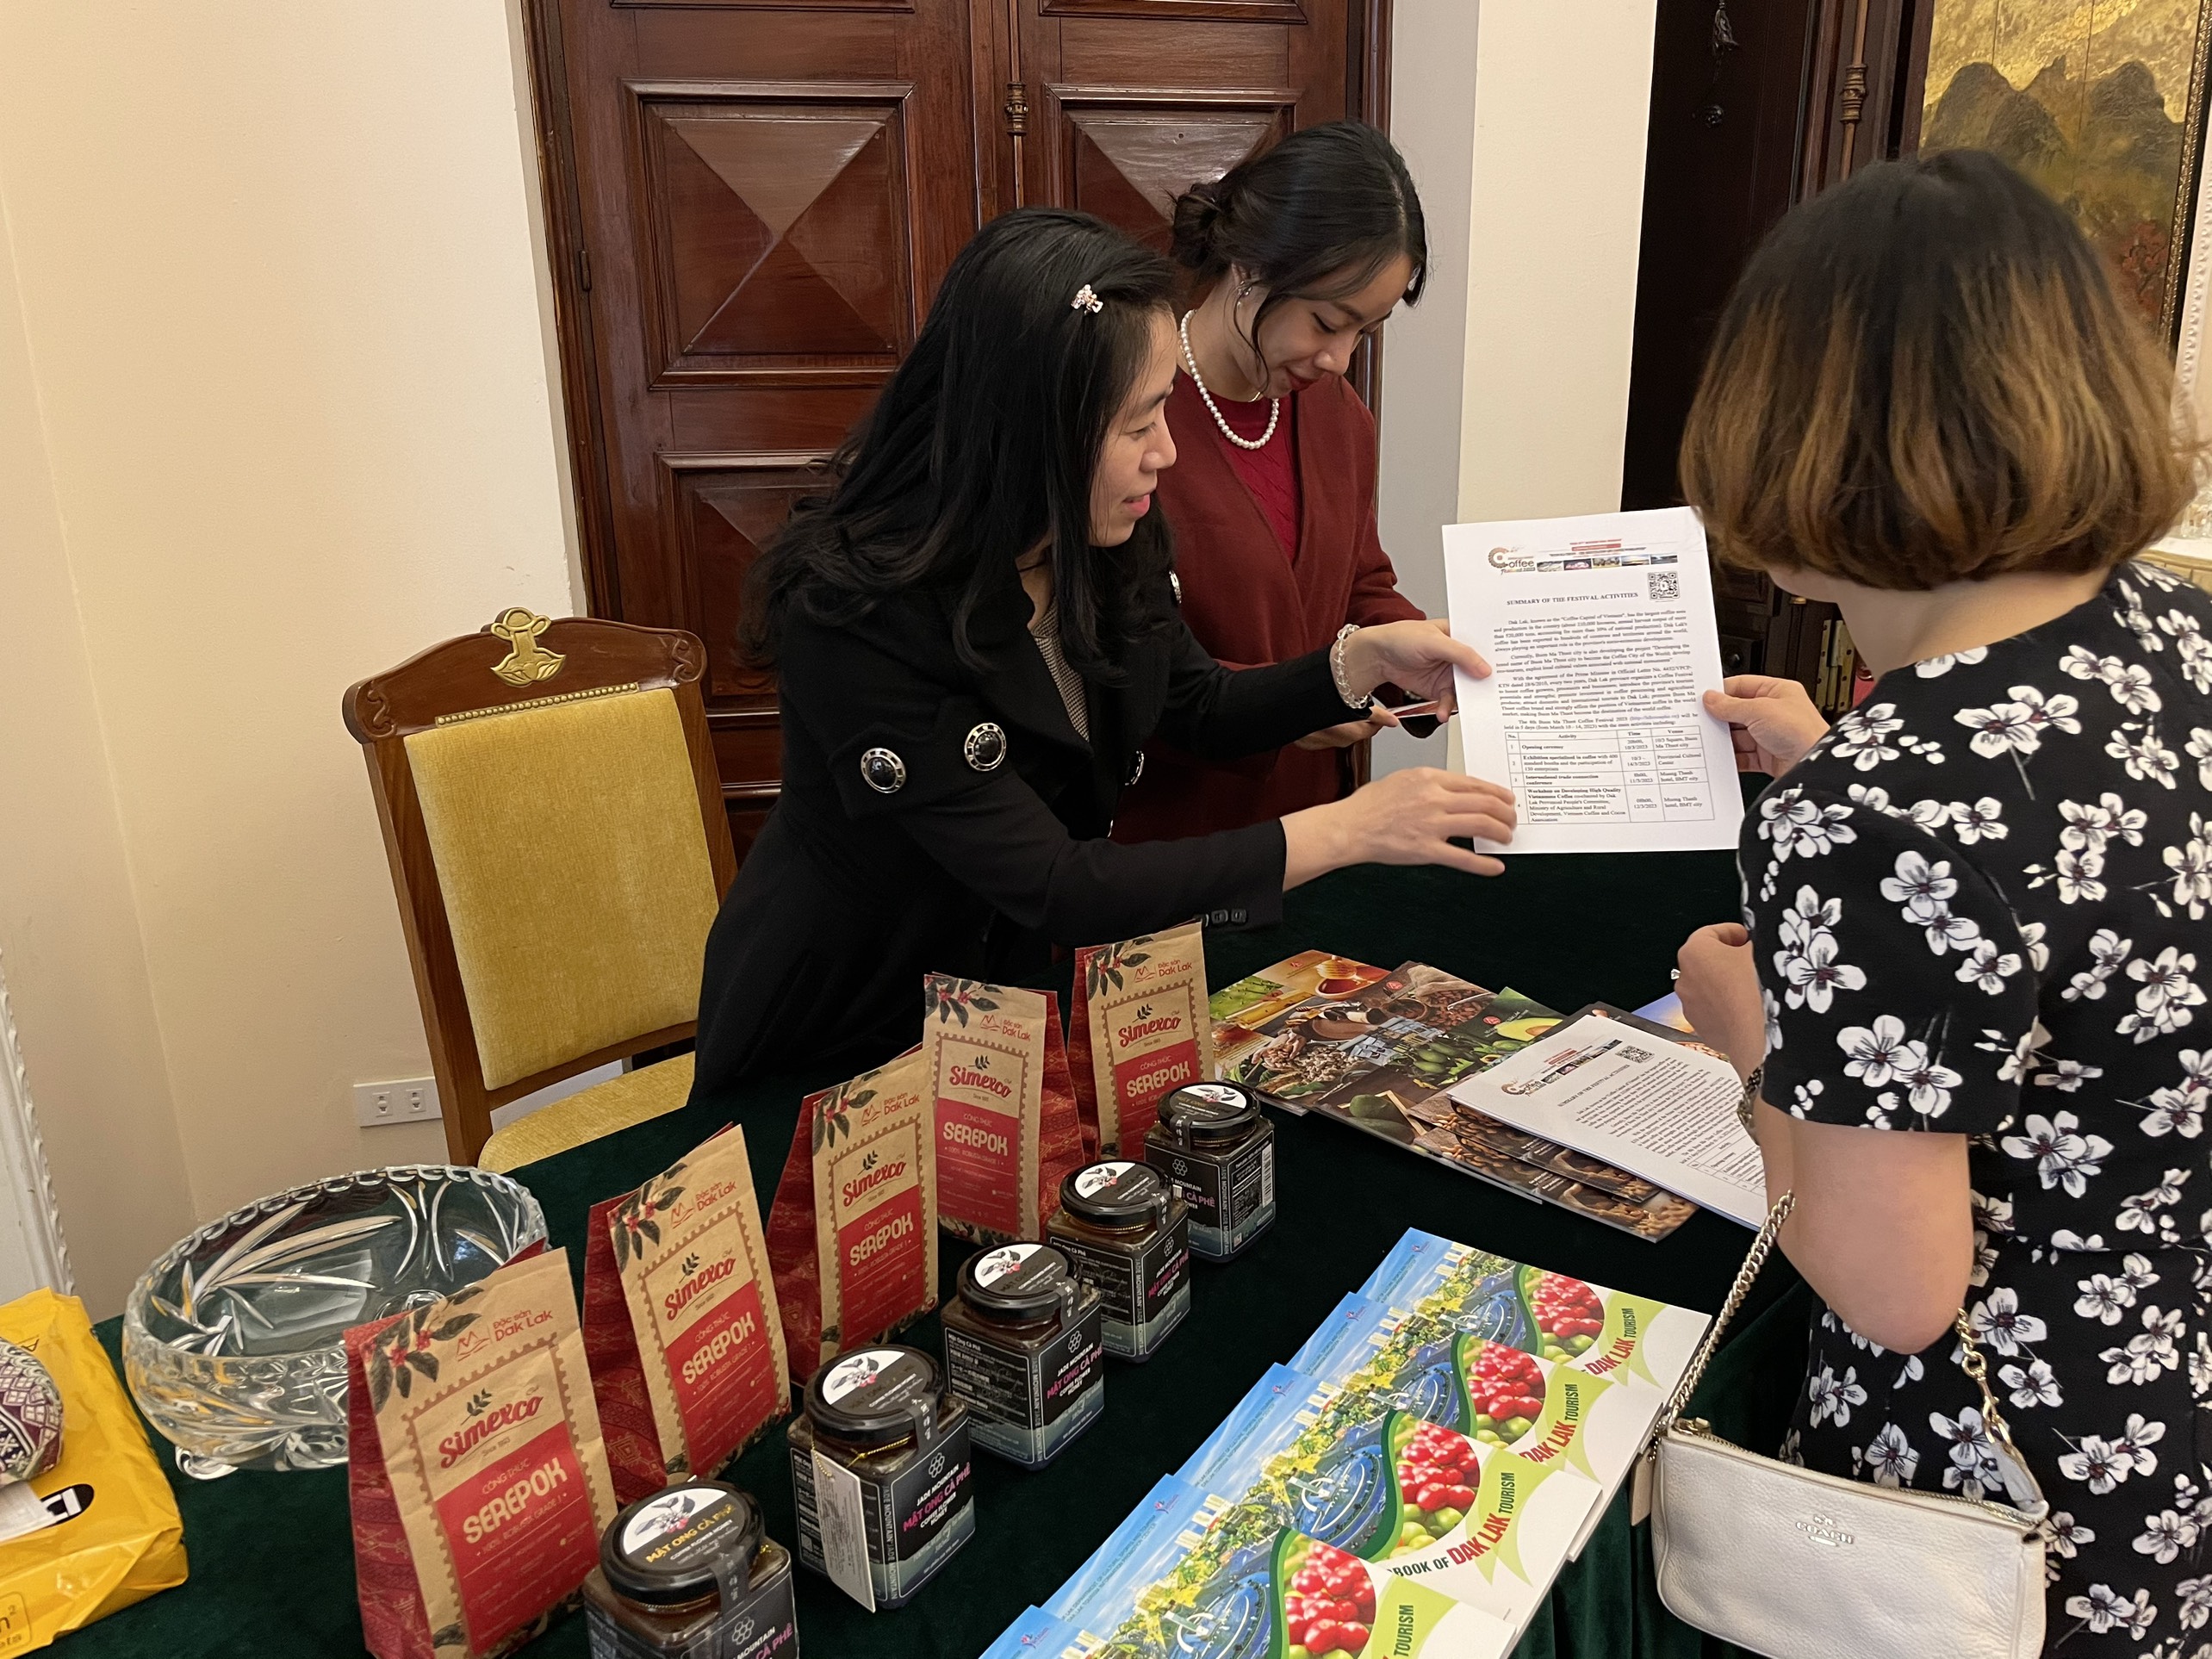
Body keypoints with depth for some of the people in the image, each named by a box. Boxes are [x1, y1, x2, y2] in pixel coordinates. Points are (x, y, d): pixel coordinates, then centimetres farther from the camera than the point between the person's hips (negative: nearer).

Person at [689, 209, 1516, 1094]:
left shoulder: (1113, 542, -9)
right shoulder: (854, 612, -31)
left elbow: (1198, 708, 9)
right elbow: (1050, 883, -30)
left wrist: (1365, 659, -7)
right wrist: (1346, 830, -26)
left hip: (1020, 979, 6)